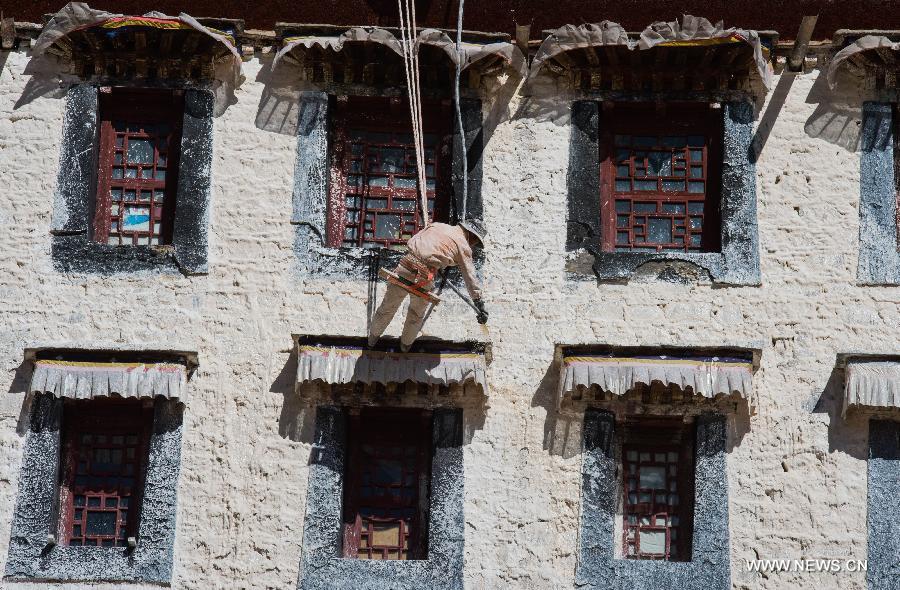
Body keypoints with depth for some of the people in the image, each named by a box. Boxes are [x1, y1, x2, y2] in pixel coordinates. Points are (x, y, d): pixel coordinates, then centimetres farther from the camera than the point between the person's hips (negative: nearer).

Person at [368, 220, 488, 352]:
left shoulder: (438, 226, 20)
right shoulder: (464, 247, 7)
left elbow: (411, 241, 25)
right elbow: (471, 278, 6)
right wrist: (480, 305, 10)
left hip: (404, 267, 4)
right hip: (423, 278, -3)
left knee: (388, 307, 22)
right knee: (417, 314, 25)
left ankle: (373, 338, 42)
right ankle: (406, 344, 44)